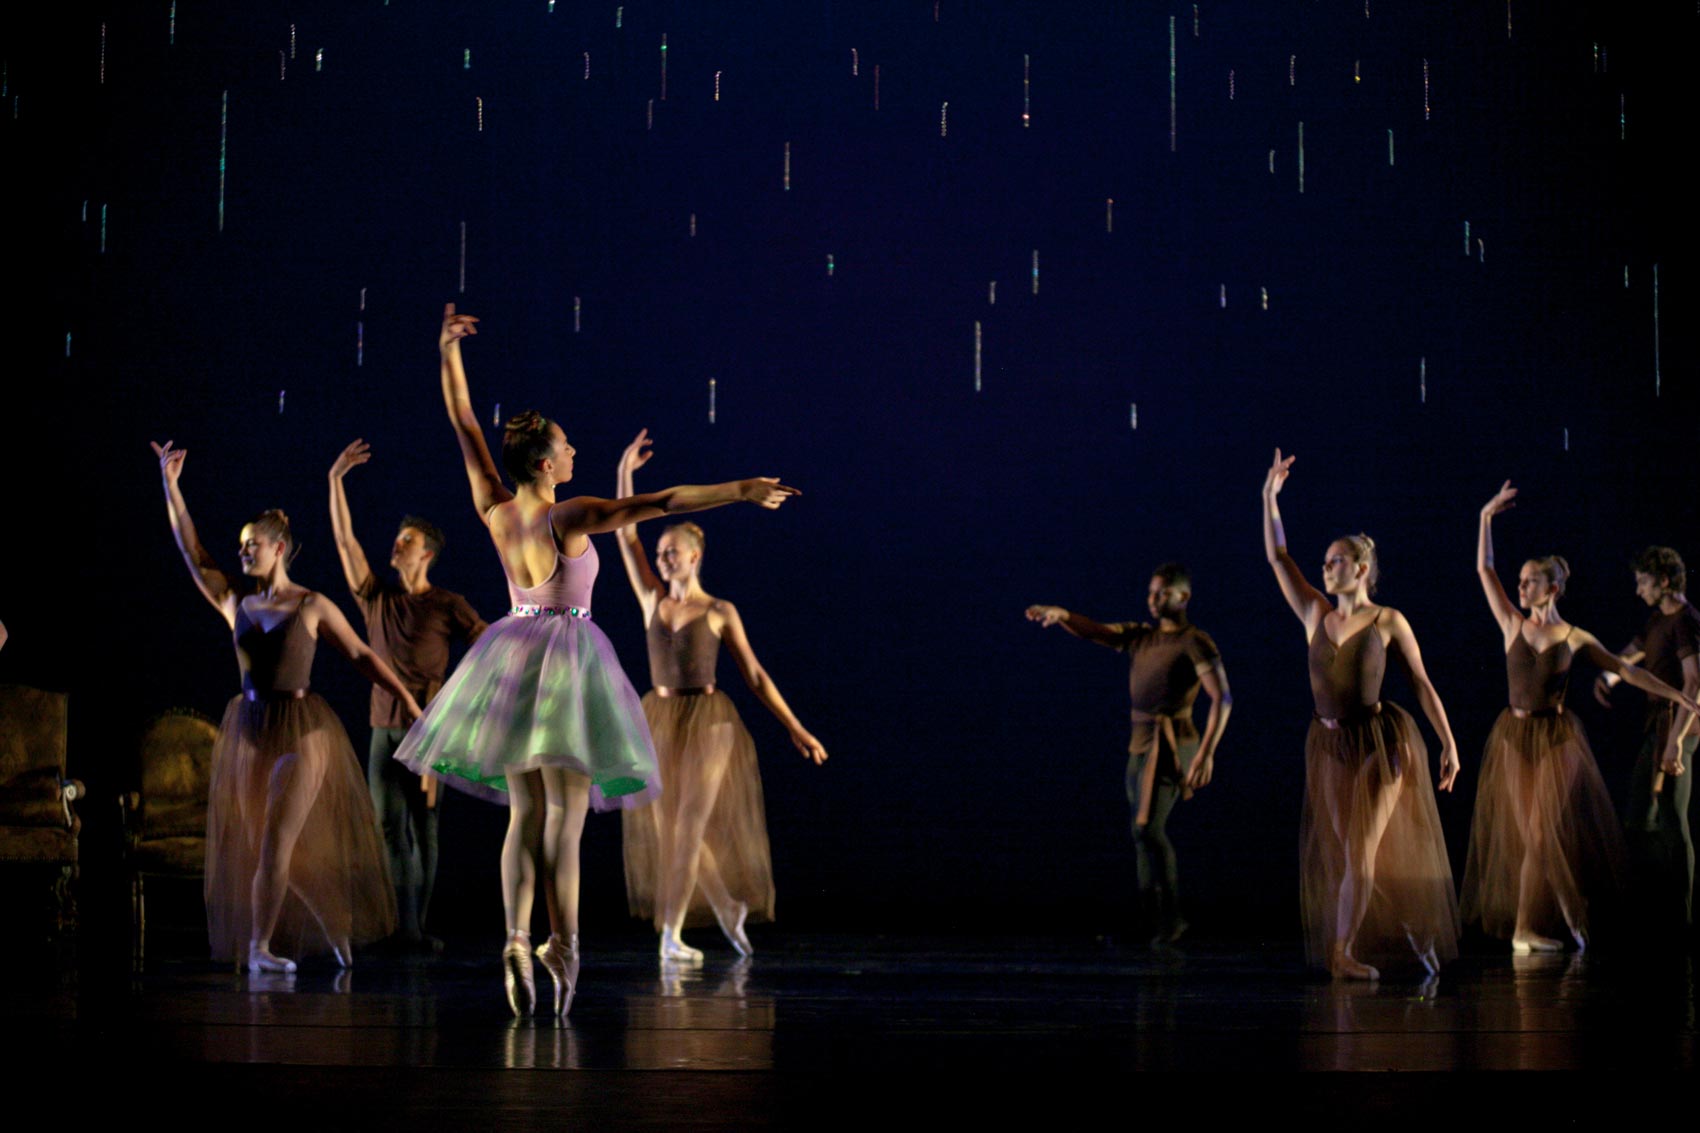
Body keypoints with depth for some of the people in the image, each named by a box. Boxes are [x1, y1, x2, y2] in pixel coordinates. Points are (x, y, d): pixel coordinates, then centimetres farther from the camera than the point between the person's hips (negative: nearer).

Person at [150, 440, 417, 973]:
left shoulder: (313, 607, -3)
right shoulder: (236, 605, 7)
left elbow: (361, 655, 1)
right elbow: (193, 554, 3)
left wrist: (406, 698, -6)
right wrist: (170, 486, -1)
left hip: (301, 731, -4)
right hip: (248, 729, 4)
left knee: (276, 844, -10)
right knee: (276, 846, 9)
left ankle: (260, 945, -3)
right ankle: (332, 926, 26)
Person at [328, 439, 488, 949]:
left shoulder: (447, 605, 1)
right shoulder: (377, 598, 12)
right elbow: (345, 541, 9)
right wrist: (335, 480, 5)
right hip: (385, 726, 4)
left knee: (424, 826, 0)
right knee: (390, 827, -3)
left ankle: (416, 927, 3)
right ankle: (403, 928, -4)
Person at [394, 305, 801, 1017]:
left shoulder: (494, 511, 0)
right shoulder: (572, 516, -14)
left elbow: (464, 425, 8)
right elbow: (658, 504, -21)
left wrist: (449, 352, 15)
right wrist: (740, 491, -22)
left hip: (513, 658, 6)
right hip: (569, 654, -6)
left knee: (525, 811, 5)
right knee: (566, 810, -8)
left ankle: (518, 938, -9)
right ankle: (562, 944, -17)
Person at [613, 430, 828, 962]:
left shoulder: (720, 612, 2)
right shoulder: (653, 600, 9)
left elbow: (754, 675, 4)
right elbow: (626, 535, 6)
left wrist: (795, 729, 1)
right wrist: (625, 473, 1)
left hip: (707, 722, -4)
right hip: (658, 721, 4)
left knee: (689, 827, -9)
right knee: (667, 827, 5)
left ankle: (672, 935, -9)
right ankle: (728, 906, 26)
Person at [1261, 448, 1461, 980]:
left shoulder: (1388, 621, -3)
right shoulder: (1316, 615, 7)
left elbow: (1423, 684, -2)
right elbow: (1277, 557, 5)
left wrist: (1448, 742, -6)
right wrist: (1270, 498, -1)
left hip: (1380, 741, -5)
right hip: (1329, 744, 5)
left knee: (1361, 851, -9)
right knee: (1343, 852, 6)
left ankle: (1343, 950, -2)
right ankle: (1411, 927, 22)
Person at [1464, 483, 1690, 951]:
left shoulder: (1574, 638, -1)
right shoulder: (1513, 625, 3)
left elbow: (1625, 671, 3)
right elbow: (1484, 569, 1)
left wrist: (1681, 697, 1)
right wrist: (1487, 518, -4)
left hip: (1556, 738, -2)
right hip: (1513, 737, 2)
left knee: (1545, 829, -4)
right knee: (1520, 832, 3)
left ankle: (1527, 927, 2)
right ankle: (1527, 925, 10)